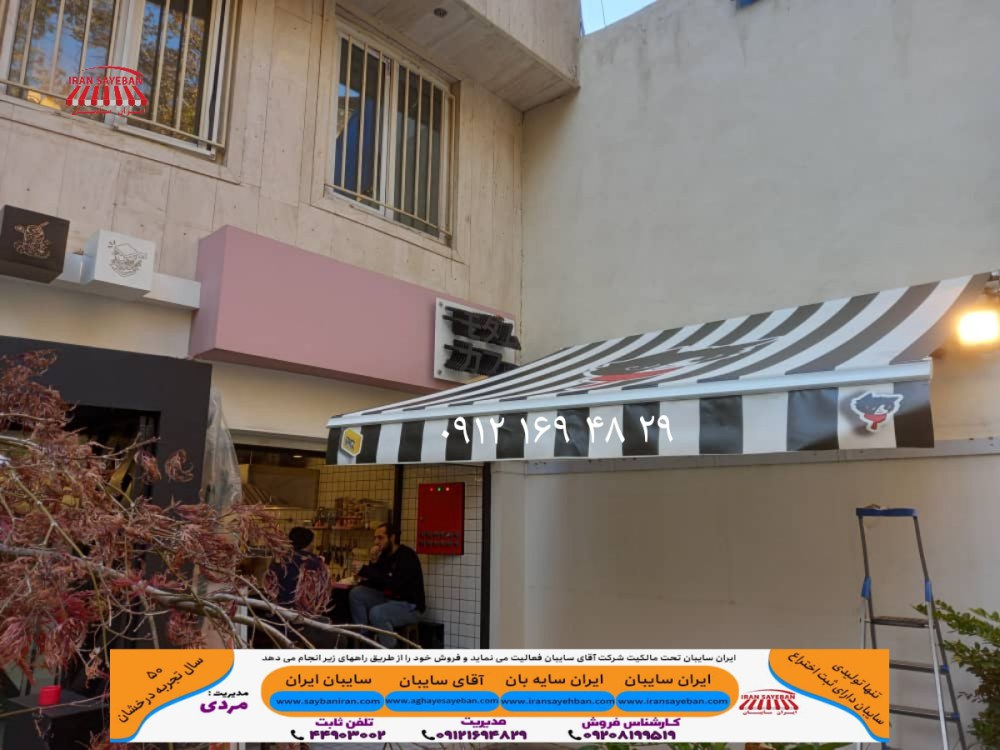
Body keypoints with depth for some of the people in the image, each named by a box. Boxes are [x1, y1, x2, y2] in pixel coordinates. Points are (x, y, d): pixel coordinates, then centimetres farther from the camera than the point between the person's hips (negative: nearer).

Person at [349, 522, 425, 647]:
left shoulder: (407, 556, -17)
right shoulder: (384, 555, 7)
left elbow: (393, 584, -29)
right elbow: (377, 583, 4)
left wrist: (364, 571, -25)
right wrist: (373, 561, -11)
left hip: (409, 606, -8)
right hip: (389, 600, 8)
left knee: (377, 613, -32)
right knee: (356, 593, -4)